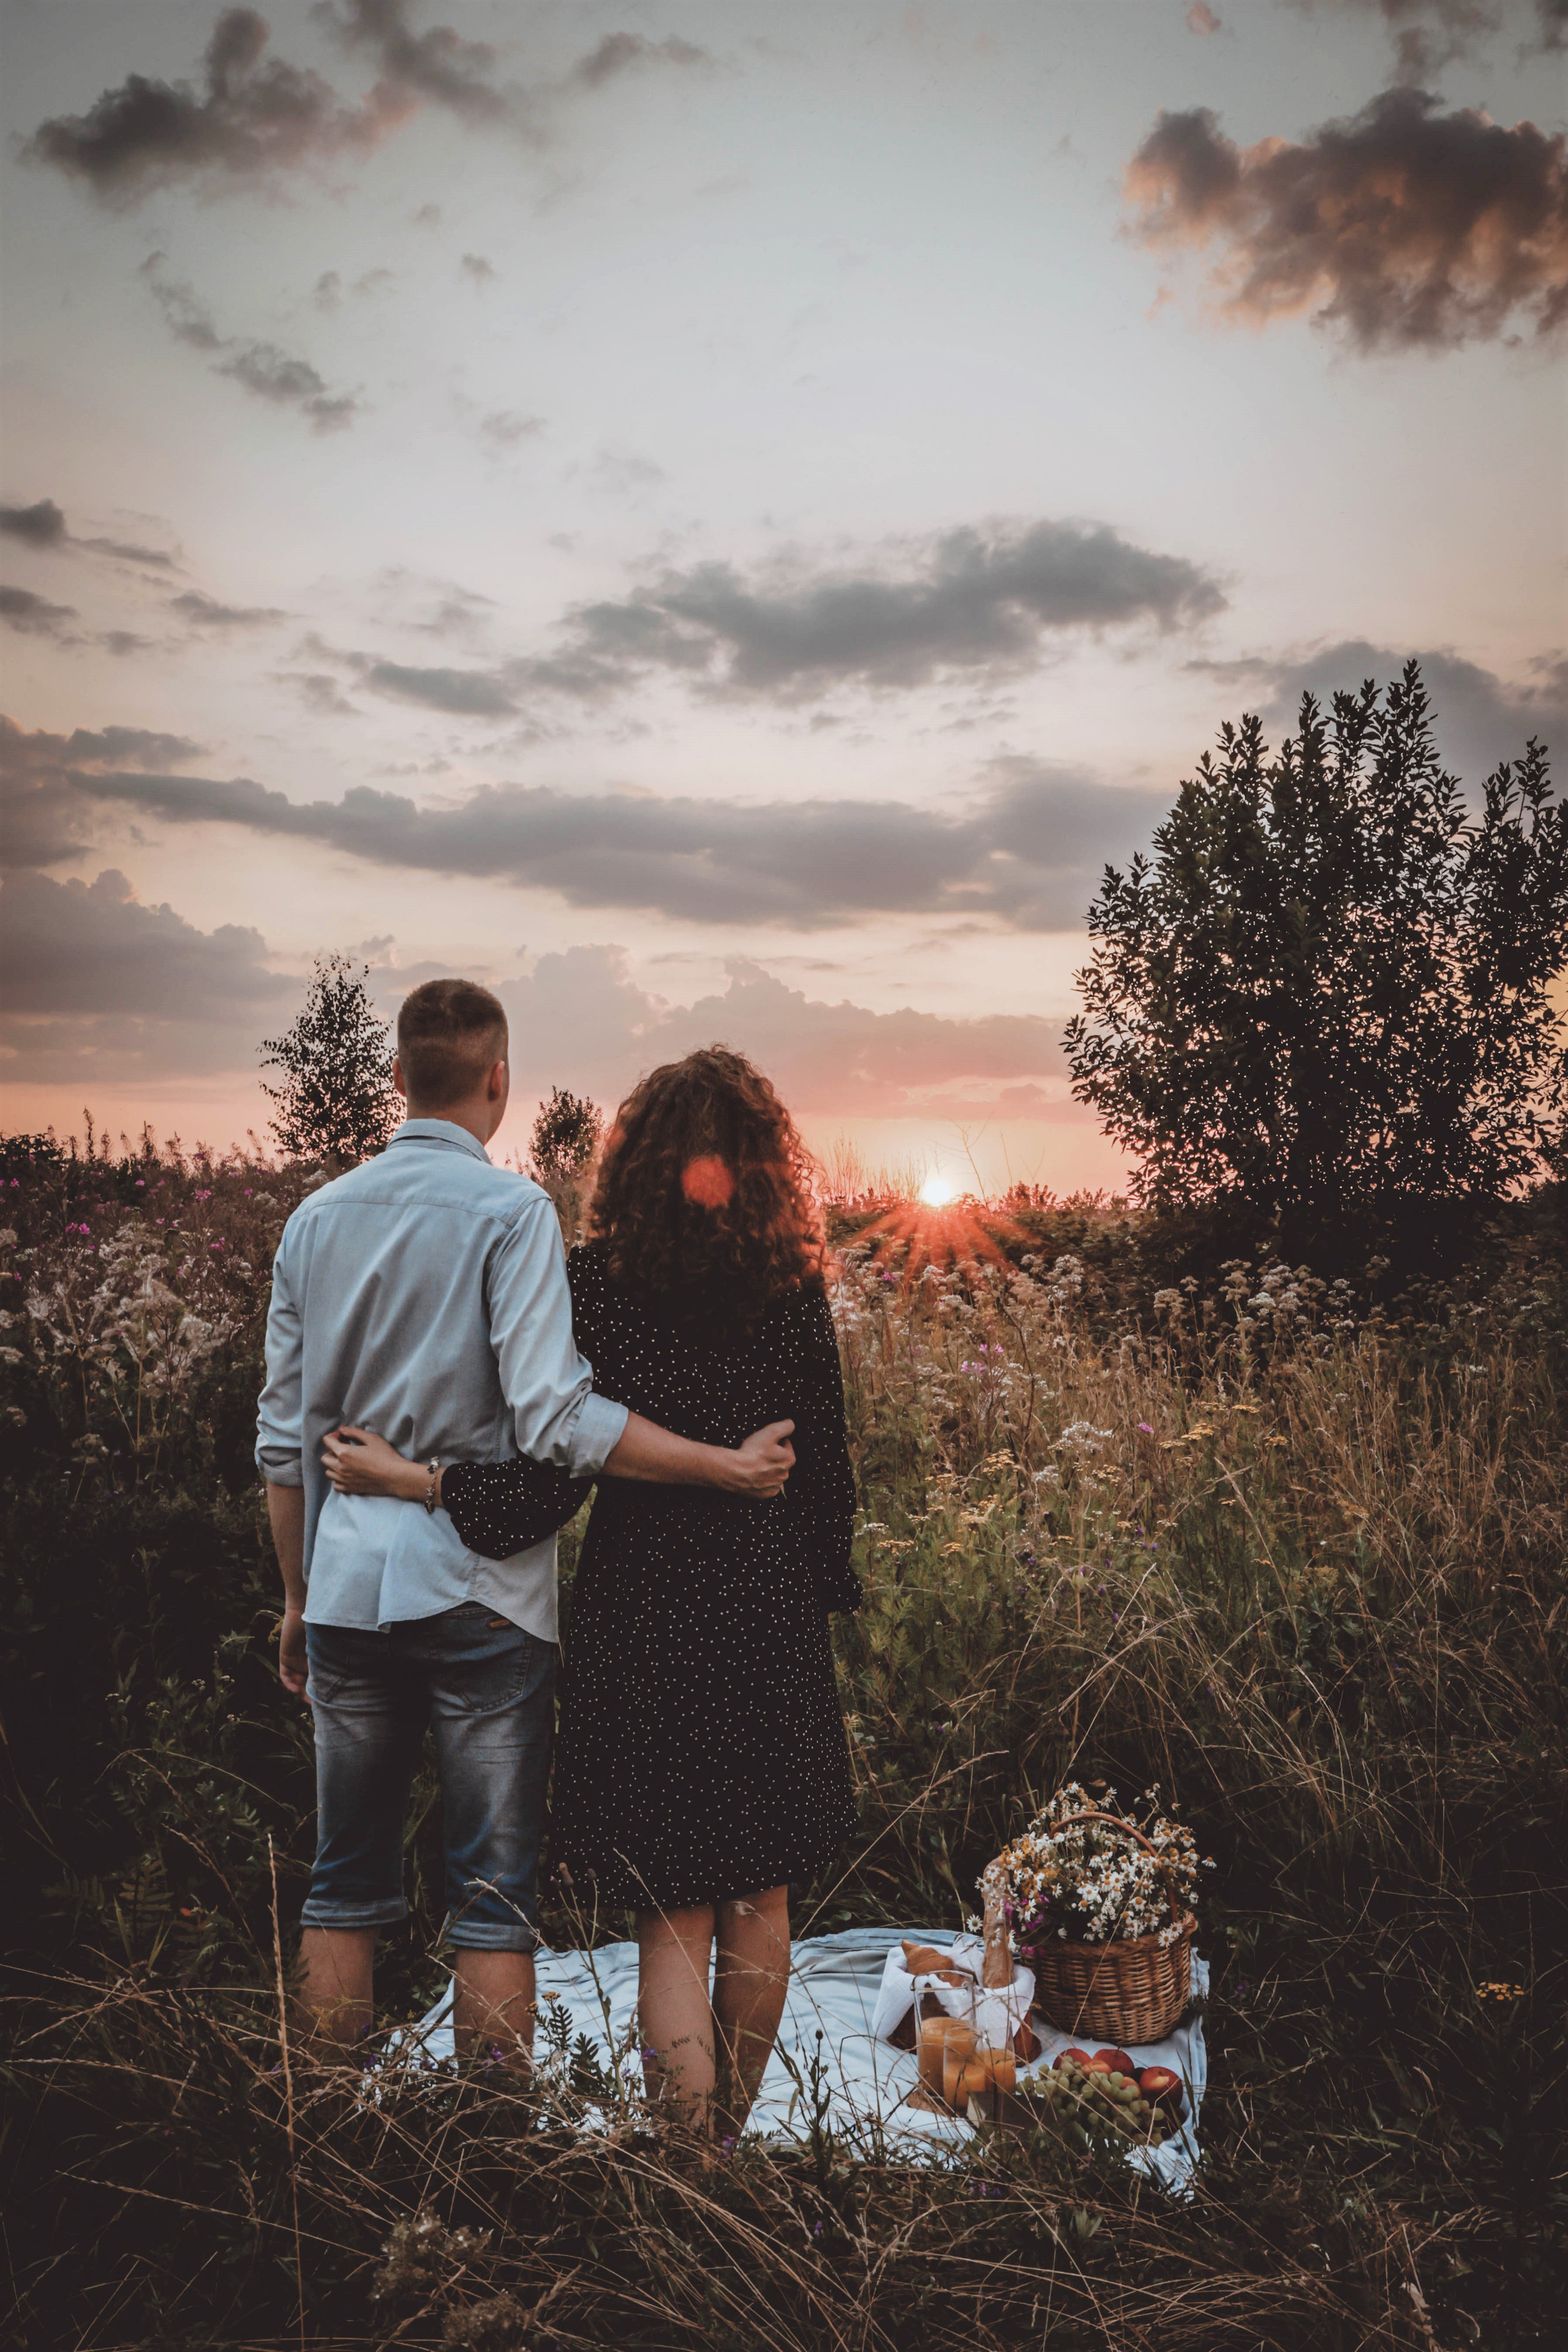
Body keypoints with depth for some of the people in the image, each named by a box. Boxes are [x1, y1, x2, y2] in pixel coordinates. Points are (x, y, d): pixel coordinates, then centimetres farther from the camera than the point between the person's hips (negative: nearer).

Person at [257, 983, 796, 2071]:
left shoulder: (316, 1217, 7)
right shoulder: (511, 1209, -10)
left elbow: (283, 1438, 10)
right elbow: (554, 1421, -20)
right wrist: (732, 1467, -13)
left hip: (347, 1585, 5)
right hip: (477, 1589, -5)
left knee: (347, 1885, 16)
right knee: (496, 1897, 6)